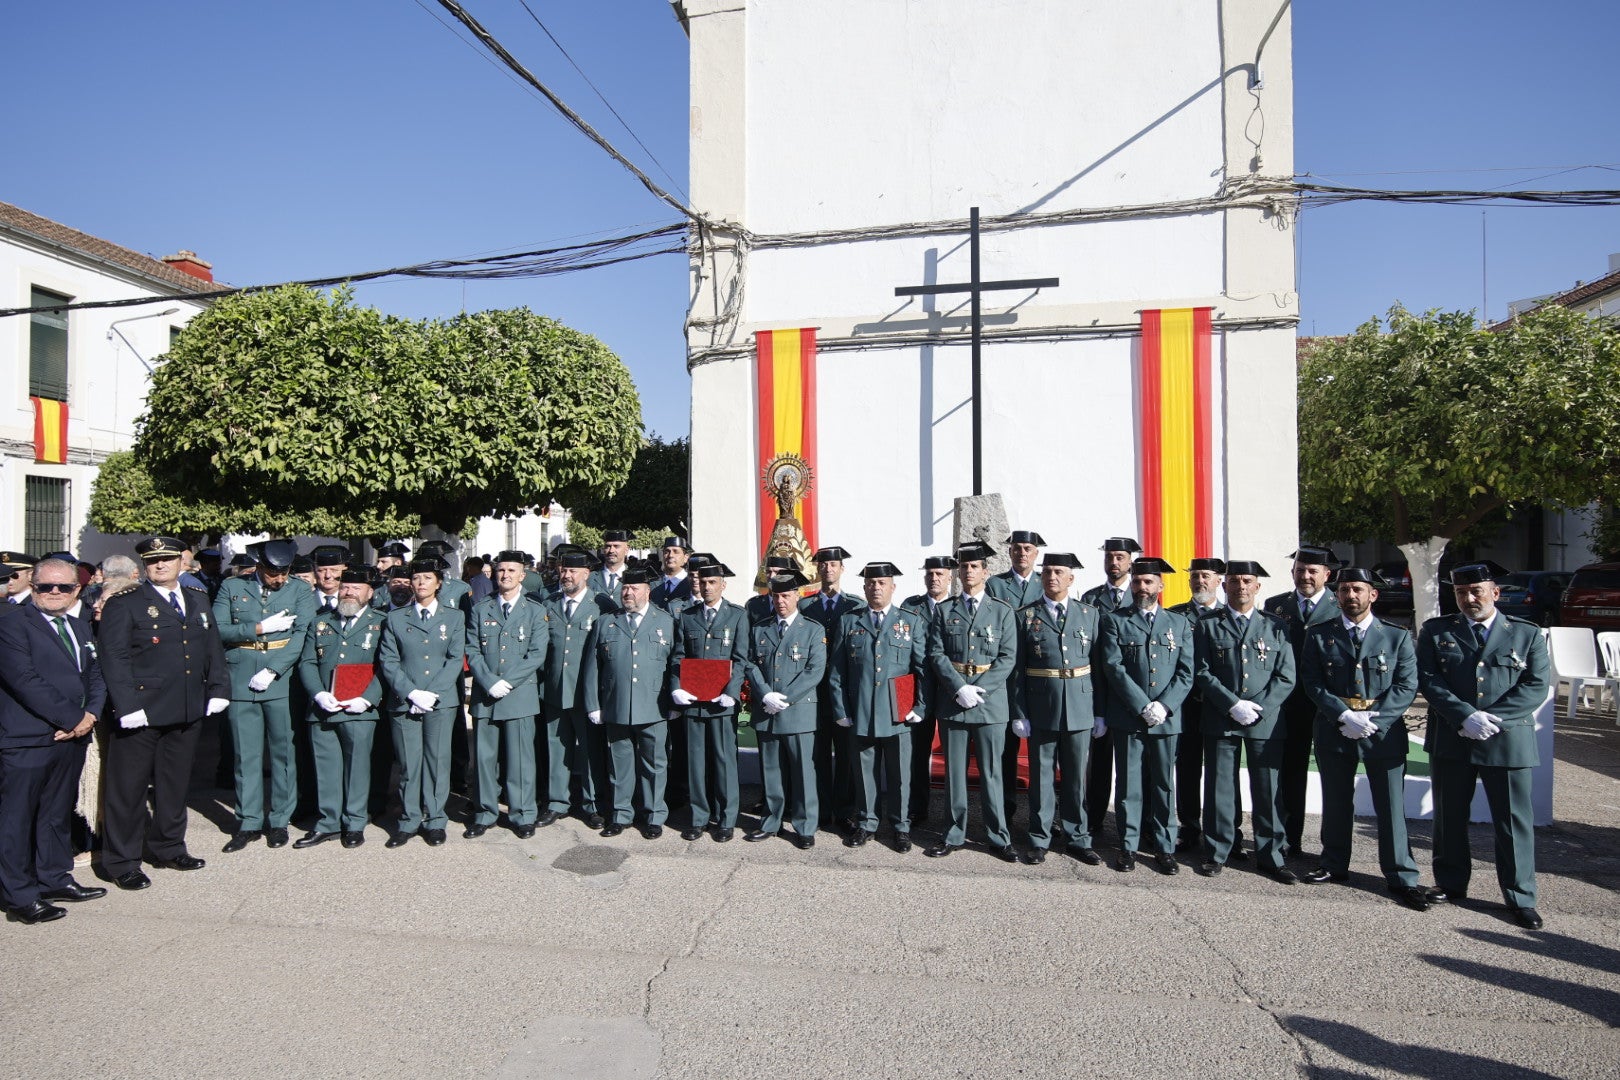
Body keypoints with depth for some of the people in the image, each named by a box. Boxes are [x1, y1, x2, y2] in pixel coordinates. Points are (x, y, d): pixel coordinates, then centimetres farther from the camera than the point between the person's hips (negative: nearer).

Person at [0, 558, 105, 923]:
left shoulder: (80, 626, 14)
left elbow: (95, 675, 13)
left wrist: (91, 714, -6)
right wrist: (73, 719, -15)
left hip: (72, 738, 7)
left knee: (59, 813, 17)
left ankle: (54, 878, 29)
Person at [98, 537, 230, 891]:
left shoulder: (198, 601, 13)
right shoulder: (123, 604, -4)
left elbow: (213, 649, 14)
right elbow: (114, 659, -10)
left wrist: (219, 689, 5)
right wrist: (127, 705, -17)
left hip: (188, 712, 5)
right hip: (142, 713, -5)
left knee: (174, 783, 16)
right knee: (129, 788, 5)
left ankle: (169, 848, 29)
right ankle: (121, 863, 18)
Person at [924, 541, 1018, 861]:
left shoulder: (1002, 612, 5)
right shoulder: (944, 612, 7)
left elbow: (1008, 658, -2)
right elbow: (936, 655, 0)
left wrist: (979, 689, -13)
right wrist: (960, 688, -13)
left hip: (991, 703, -1)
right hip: (952, 702, 1)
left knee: (991, 772, 5)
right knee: (954, 772, 8)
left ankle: (998, 837, 16)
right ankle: (954, 835, 19)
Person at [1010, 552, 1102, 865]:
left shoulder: (1089, 613, 6)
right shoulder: (1026, 616, 0)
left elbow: (1097, 664, 6)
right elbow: (1017, 669, -1)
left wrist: (1101, 710, 2)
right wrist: (1019, 713, -6)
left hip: (1080, 708, 2)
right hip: (1041, 708, -1)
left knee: (1076, 776, 10)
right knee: (1042, 775, 7)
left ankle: (1078, 838, 24)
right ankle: (1039, 840, 19)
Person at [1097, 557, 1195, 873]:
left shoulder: (1179, 623, 11)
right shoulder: (1115, 621, 4)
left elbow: (1186, 672, 4)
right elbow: (1114, 668, -6)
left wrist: (1164, 706, -10)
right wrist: (1143, 707, -13)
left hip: (1167, 717, 2)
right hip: (1127, 717, -1)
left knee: (1164, 784, 8)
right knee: (1128, 783, 4)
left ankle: (1164, 848, 19)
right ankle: (1128, 847, 14)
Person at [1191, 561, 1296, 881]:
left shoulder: (1275, 627, 8)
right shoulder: (1207, 624, 5)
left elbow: (1287, 677, 4)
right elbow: (1202, 672, -2)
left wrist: (1259, 707, -9)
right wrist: (1233, 704, -13)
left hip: (1266, 722, 1)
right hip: (1220, 720, -1)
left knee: (1267, 790, 6)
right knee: (1219, 788, 5)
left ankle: (1270, 855, 20)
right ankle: (1216, 852, 17)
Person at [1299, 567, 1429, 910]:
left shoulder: (1397, 637, 3)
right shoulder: (1319, 636, 4)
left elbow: (1406, 686, -3)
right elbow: (1312, 682, -2)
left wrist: (1372, 720, -14)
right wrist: (1344, 716, -15)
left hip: (1384, 733, -1)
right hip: (1334, 732, 1)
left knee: (1391, 805, 2)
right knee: (1336, 803, 12)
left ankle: (1402, 877, 15)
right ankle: (1335, 865, 26)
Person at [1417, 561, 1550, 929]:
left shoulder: (1527, 634, 4)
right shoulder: (1435, 631, 4)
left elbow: (1535, 686, -3)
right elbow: (1428, 679, -3)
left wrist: (1492, 719, -15)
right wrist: (1465, 716, -16)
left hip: (1508, 741, -1)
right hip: (1450, 741, 1)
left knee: (1515, 821, 5)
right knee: (1449, 817, 11)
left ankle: (1521, 898, 19)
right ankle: (1451, 883, 26)